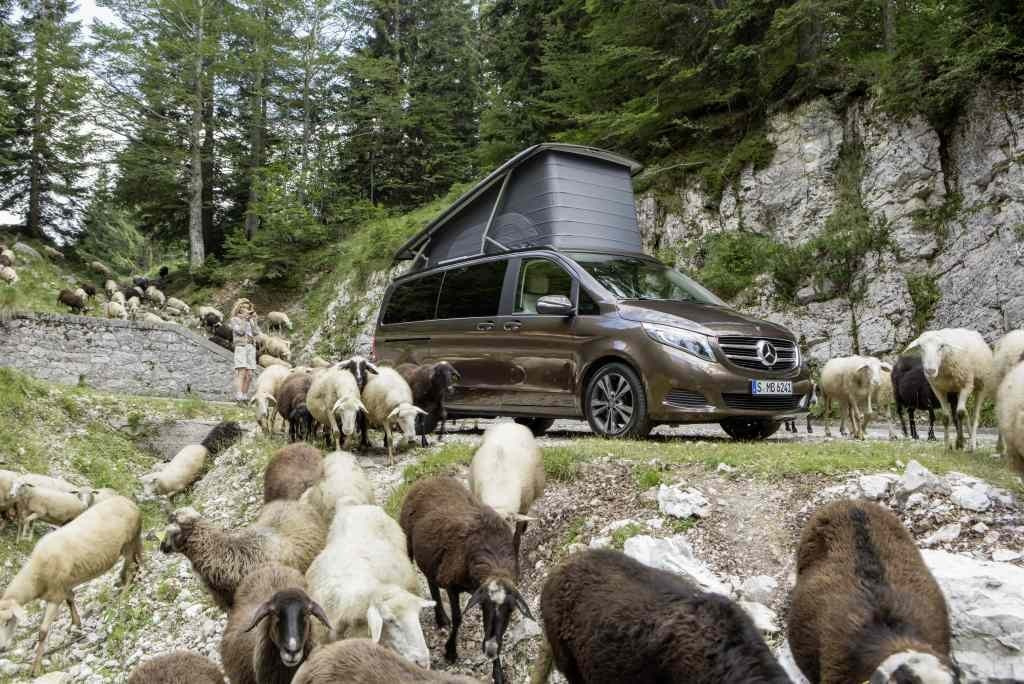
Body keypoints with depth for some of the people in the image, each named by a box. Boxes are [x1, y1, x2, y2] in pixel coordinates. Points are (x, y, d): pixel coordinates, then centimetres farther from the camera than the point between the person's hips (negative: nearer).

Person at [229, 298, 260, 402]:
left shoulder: (251, 320, 19)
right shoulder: (235, 319, 5)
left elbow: (256, 332, 4)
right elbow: (240, 331, -11)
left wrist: (253, 319, 0)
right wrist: (244, 318, -9)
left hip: (251, 348, 5)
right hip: (240, 347, -5)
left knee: (249, 374, -1)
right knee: (241, 373, -18)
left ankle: (244, 395, 5)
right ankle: (238, 396, -26)